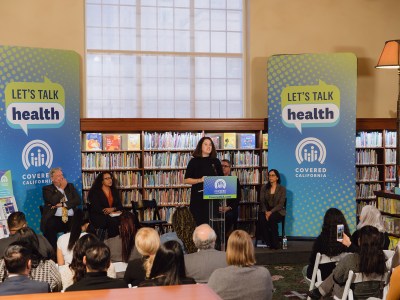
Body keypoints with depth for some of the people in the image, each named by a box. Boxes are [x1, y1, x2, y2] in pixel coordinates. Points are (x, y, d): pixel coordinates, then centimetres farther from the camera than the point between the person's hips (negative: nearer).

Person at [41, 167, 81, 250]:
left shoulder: (70, 186, 22)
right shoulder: (47, 189, 11)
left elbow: (78, 200, 7)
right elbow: (53, 201, -10)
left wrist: (62, 204, -5)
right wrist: (62, 188, 0)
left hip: (70, 218, 2)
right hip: (54, 219, -2)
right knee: (49, 226, -35)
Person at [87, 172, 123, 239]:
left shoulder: (114, 191, 19)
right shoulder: (95, 192, 3)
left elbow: (120, 206, 11)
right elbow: (96, 208, -9)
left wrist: (113, 209, -12)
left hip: (114, 216, 4)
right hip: (99, 217, -4)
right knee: (113, 221, -35)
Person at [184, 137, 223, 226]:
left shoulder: (216, 161, 12)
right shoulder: (194, 161, 3)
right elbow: (186, 180, -2)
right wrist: (200, 180, -15)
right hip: (198, 197, -3)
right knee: (199, 223, -4)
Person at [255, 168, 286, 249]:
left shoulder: (282, 189, 1)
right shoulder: (264, 188, 10)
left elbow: (281, 204, -7)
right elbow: (262, 202, 3)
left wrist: (271, 212, -21)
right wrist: (265, 212, -16)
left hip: (278, 211, -2)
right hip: (266, 210, 2)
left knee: (272, 219, -36)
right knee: (262, 219, -32)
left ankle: (275, 243, -24)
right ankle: (268, 242, -23)